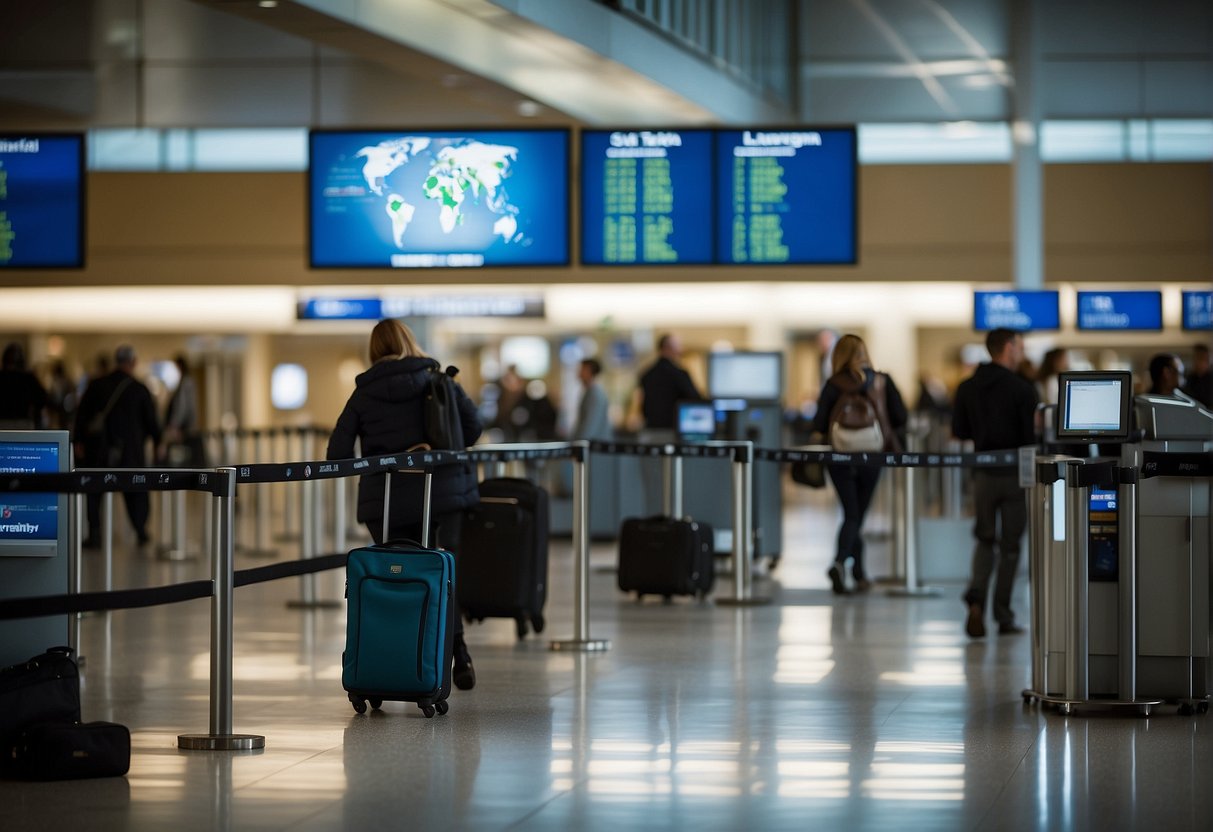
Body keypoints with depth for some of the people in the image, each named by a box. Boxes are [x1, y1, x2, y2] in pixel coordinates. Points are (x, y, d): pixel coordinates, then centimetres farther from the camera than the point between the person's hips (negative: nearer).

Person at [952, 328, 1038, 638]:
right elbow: (1030, 435, -14)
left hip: (984, 472, 3)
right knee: (1010, 545, 6)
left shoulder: (967, 388, 2)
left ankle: (976, 598, -9)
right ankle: (1003, 616, 7)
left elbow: (959, 431, 5)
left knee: (985, 539, 14)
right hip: (1014, 473, -3)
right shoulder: (1022, 388, -12)